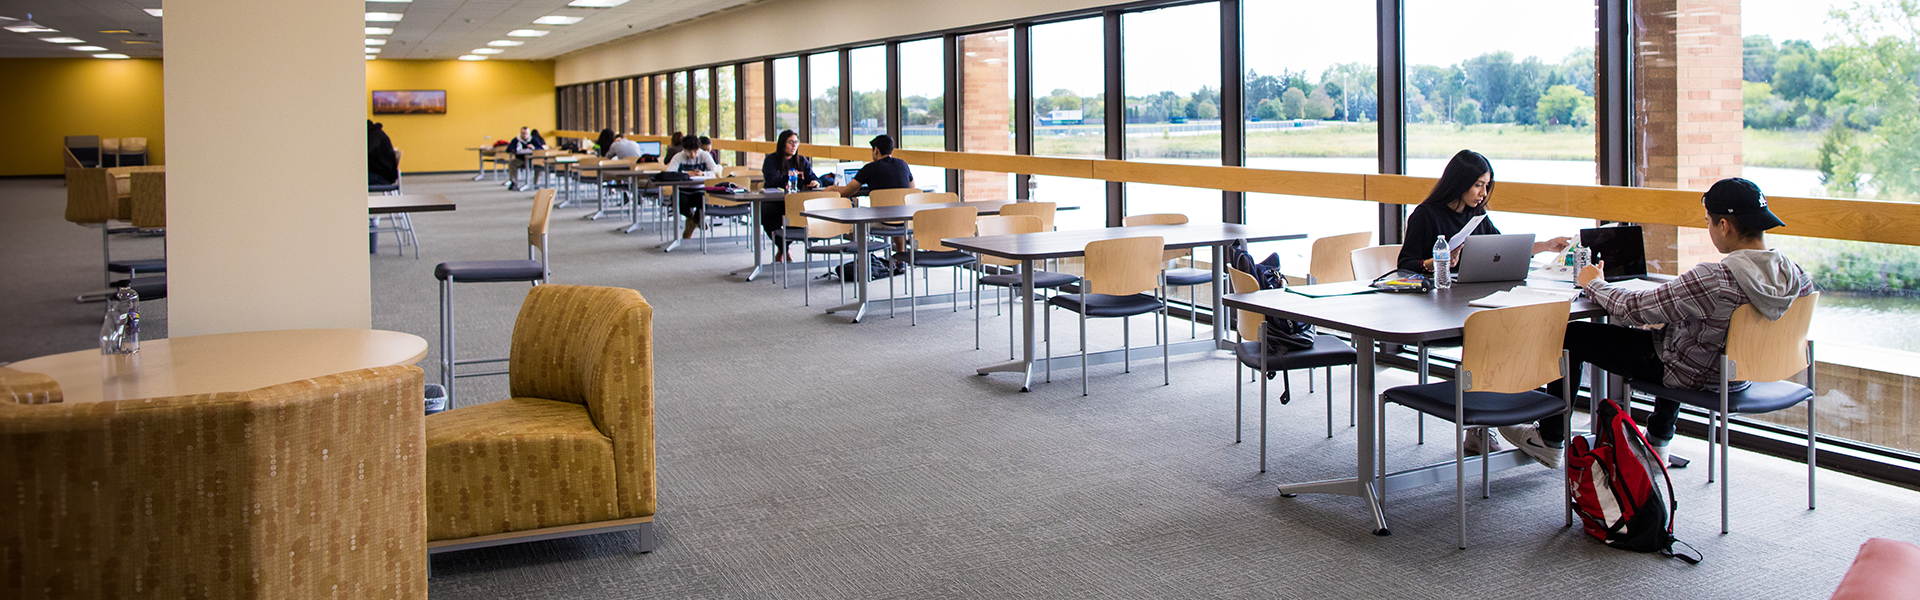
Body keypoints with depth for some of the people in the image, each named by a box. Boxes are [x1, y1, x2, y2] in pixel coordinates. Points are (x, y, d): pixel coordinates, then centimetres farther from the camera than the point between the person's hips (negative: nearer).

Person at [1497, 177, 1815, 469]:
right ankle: (1658, 440, 48)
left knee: (1573, 335, 3)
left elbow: (1635, 308, -28)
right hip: (1739, 375, 8)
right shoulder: (1791, 272, -13)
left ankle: (1549, 440, 21)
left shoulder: (1714, 278, -36)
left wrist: (1595, 283, -8)